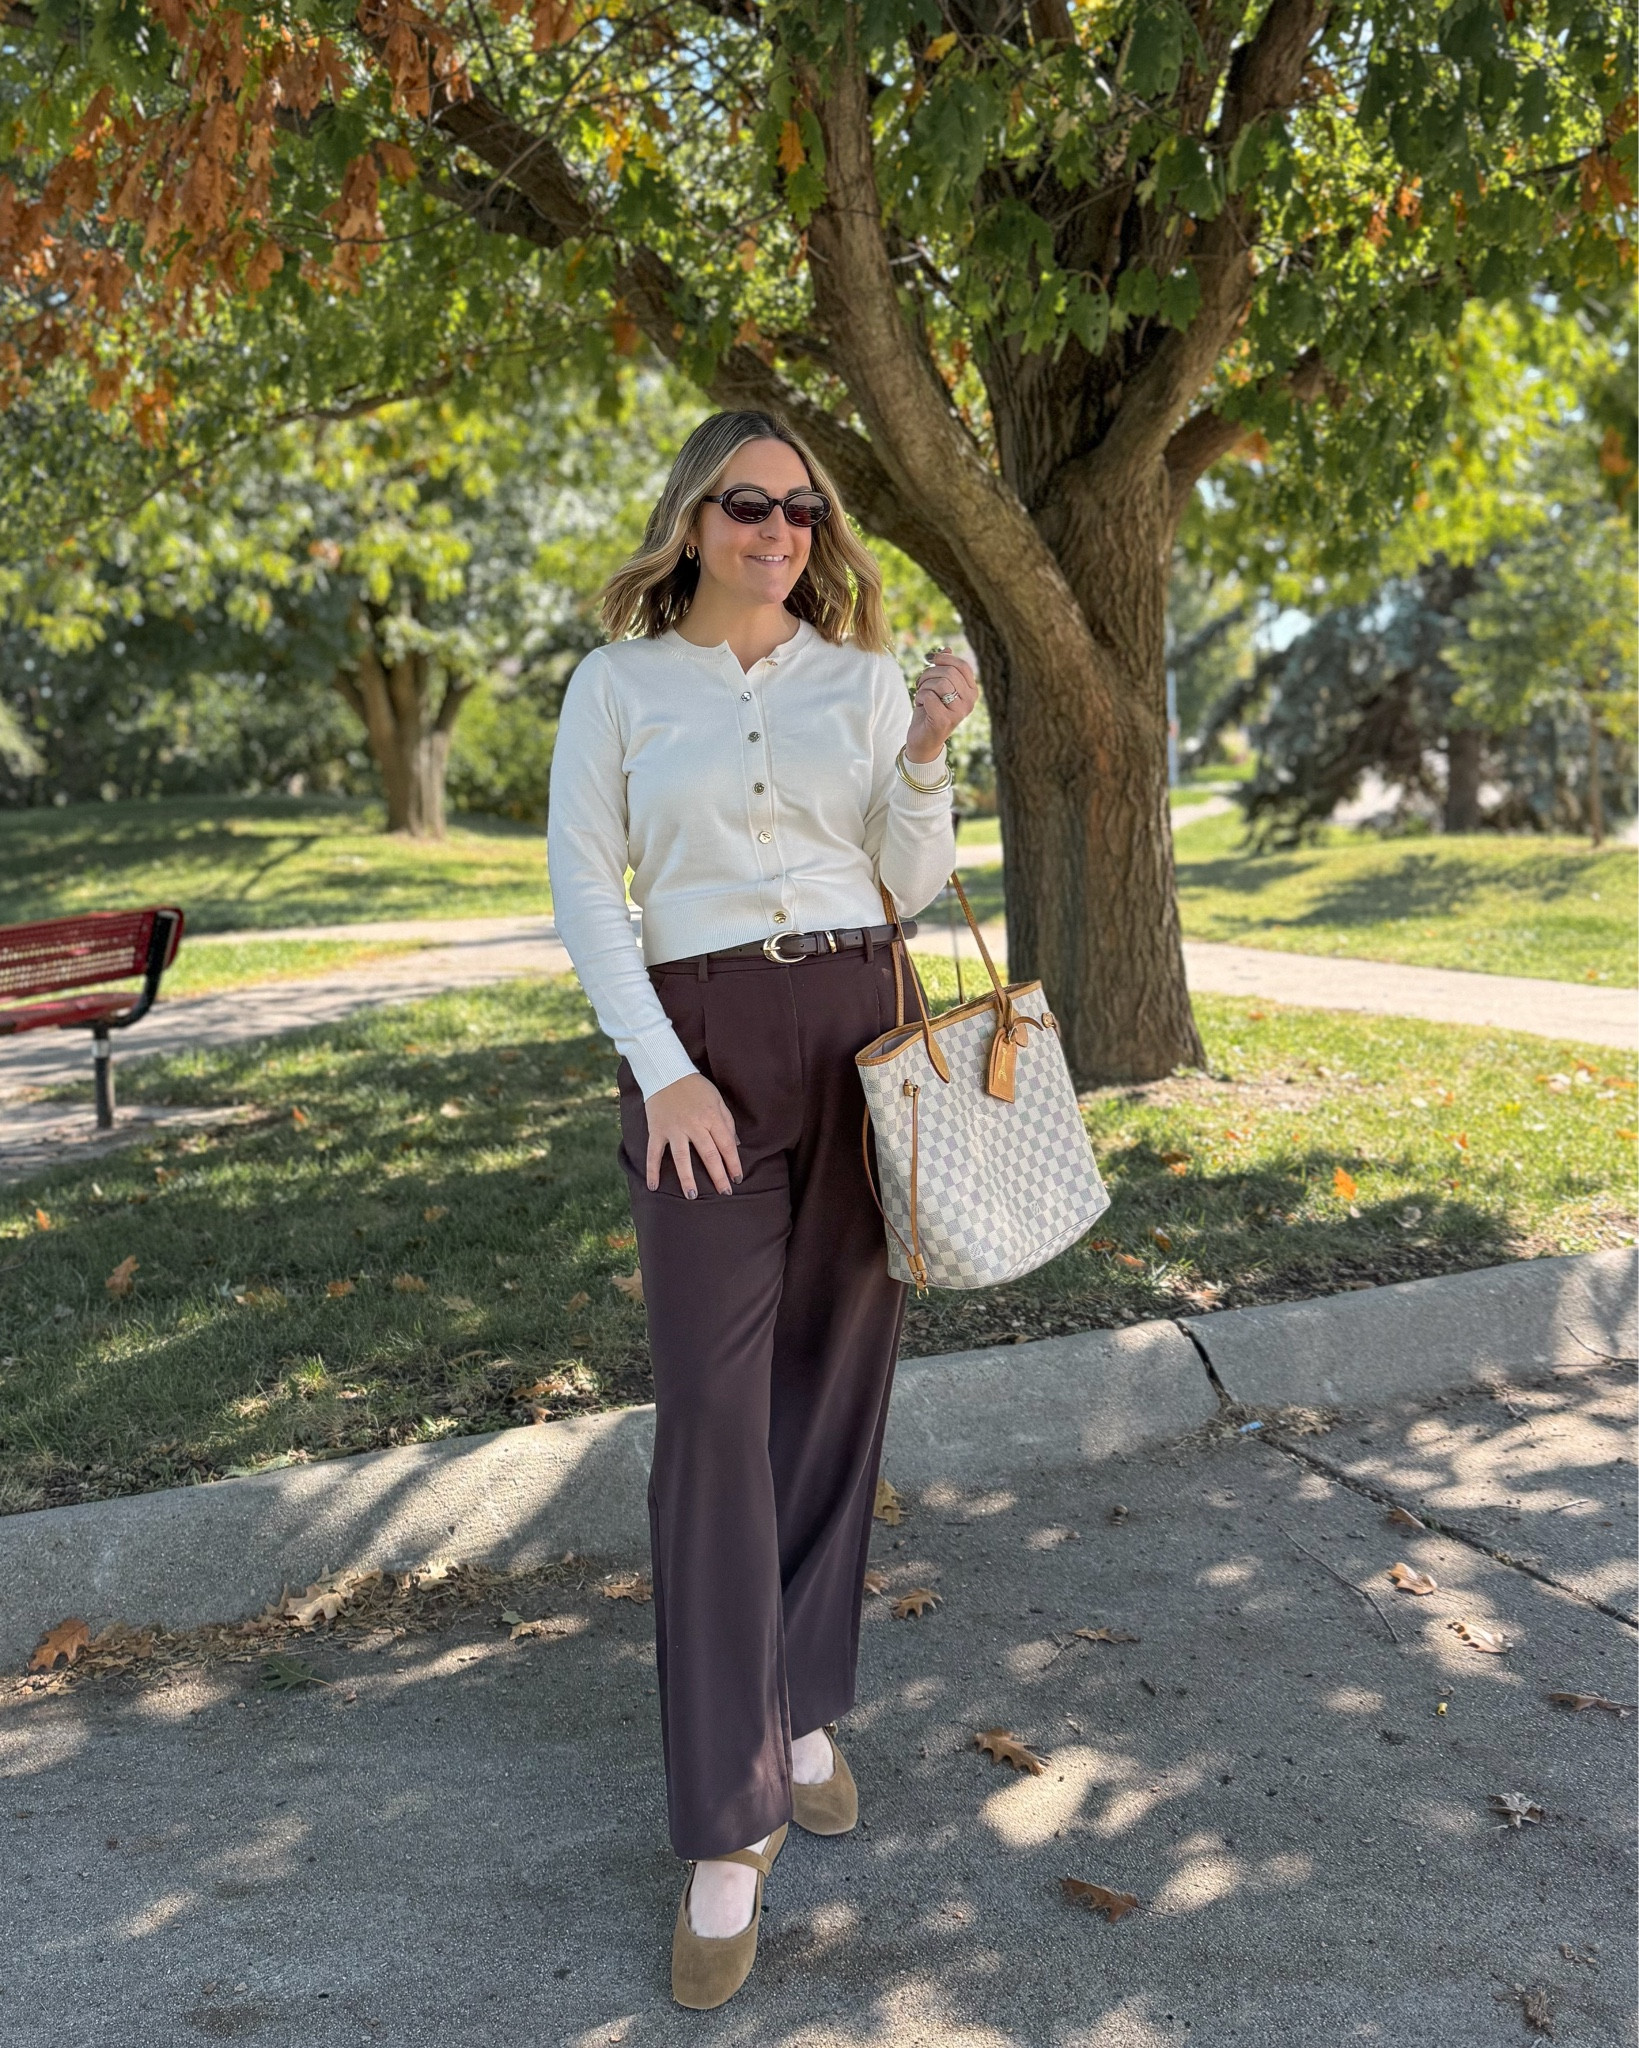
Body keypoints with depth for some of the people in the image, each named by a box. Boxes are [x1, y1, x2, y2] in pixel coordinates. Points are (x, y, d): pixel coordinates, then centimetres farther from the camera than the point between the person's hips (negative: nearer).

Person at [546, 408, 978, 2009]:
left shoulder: (863, 678, 9)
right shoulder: (620, 682, 4)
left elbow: (914, 889, 7)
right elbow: (582, 887, -1)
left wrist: (926, 755, -9)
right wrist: (663, 1071, -11)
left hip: (863, 1032, 3)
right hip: (703, 1047, -2)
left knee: (832, 1388, 7)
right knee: (712, 1412, -7)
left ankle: (801, 1709, 26)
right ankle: (728, 1823, 1)